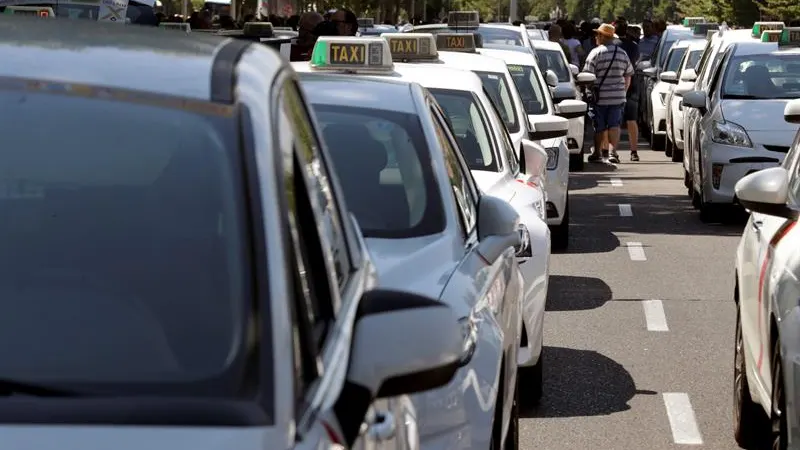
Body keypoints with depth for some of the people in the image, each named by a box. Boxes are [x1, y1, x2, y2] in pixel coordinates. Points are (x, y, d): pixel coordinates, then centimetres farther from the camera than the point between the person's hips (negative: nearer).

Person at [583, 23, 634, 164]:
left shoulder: (596, 53, -8)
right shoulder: (622, 54, 10)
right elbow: (628, 77, 16)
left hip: (600, 96, -3)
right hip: (618, 97, 3)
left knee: (599, 126, 8)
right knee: (614, 124, 2)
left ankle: (597, 153, 19)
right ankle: (612, 152, -12)